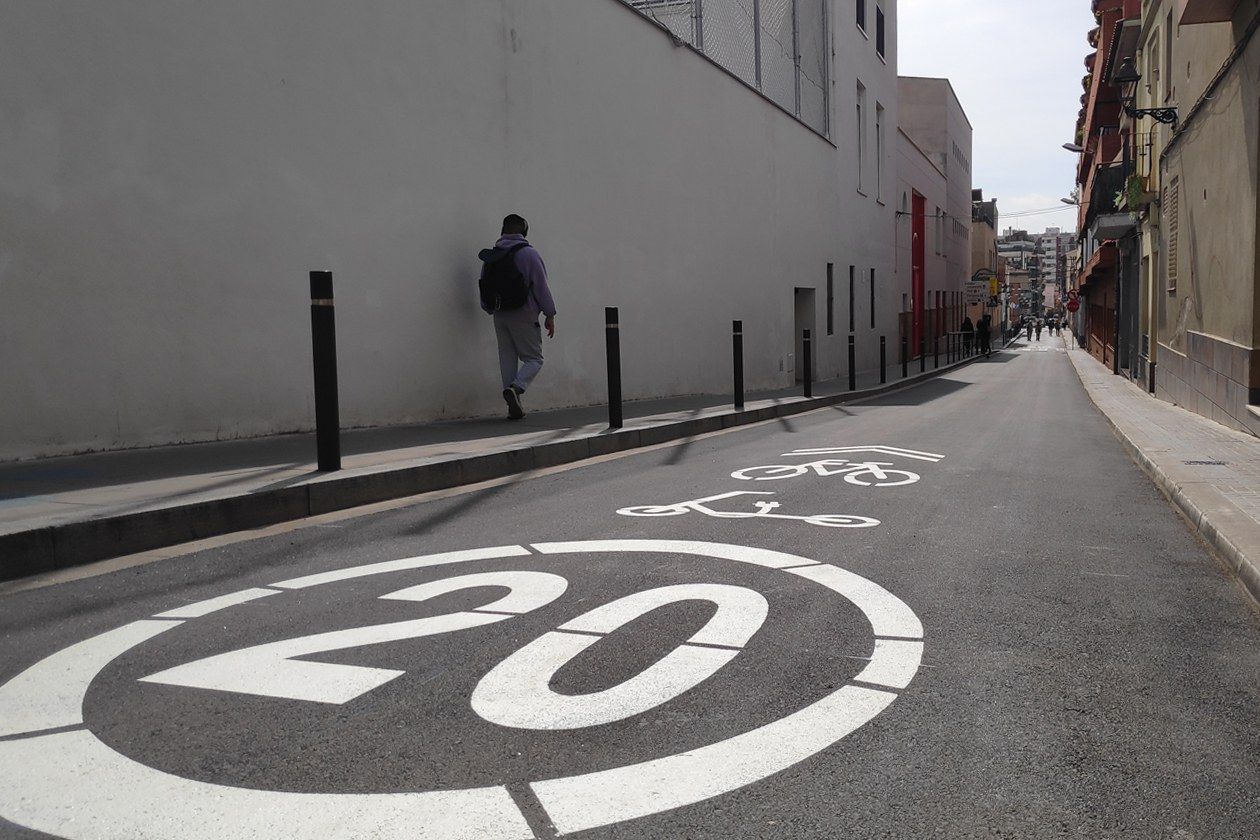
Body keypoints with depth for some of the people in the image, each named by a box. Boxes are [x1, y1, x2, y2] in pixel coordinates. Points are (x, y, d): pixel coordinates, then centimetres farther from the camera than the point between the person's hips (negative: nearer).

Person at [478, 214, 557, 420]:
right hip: (523, 315, -5)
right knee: (534, 358, 4)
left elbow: (484, 286, 12)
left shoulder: (490, 257, 8)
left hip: (499, 316, 5)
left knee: (507, 357, 11)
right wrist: (550, 315, -3)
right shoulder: (528, 254, -9)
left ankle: (514, 407, 8)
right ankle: (516, 387, -22)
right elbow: (541, 287, -9)